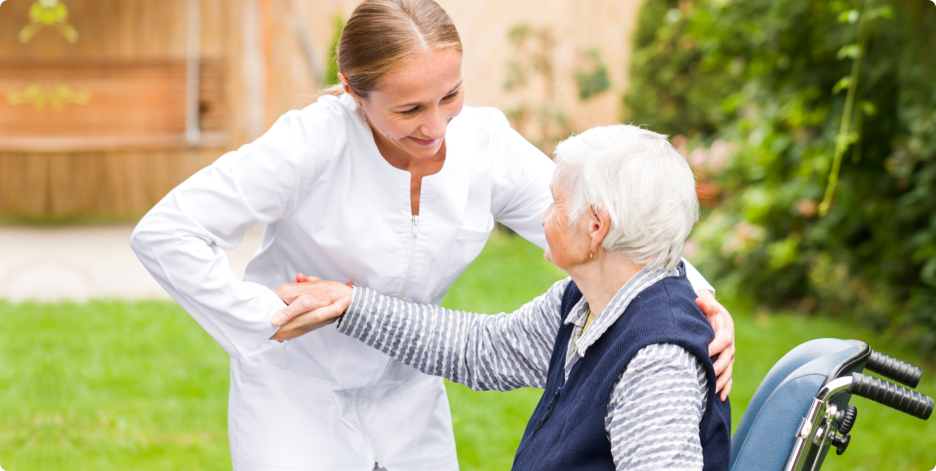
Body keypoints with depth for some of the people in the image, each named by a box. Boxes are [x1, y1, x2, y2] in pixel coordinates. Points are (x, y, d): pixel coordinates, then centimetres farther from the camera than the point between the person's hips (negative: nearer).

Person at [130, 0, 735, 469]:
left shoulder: (485, 142, -12)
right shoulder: (315, 142, -26)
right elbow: (164, 233, -23)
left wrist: (697, 296, -22)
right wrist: (264, 318, -24)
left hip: (407, 393, 5)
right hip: (295, 396, -4)